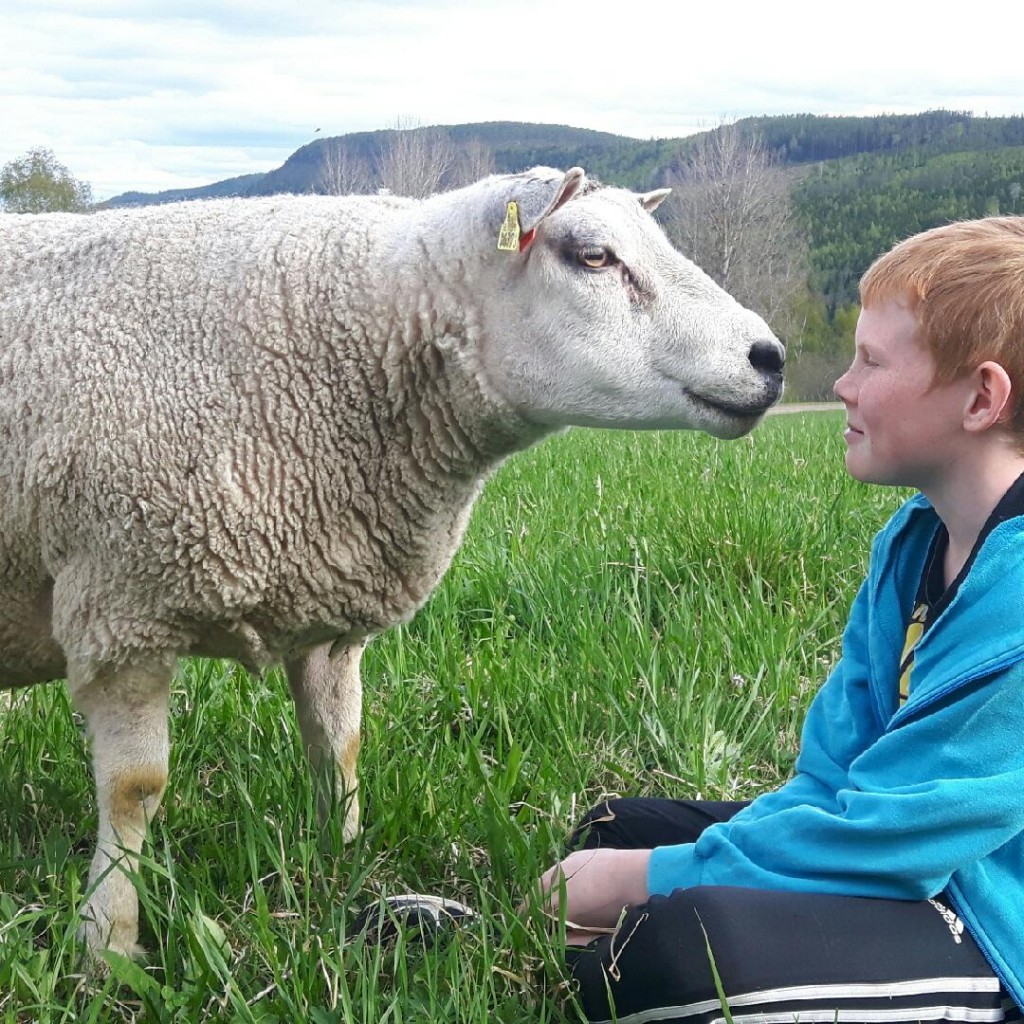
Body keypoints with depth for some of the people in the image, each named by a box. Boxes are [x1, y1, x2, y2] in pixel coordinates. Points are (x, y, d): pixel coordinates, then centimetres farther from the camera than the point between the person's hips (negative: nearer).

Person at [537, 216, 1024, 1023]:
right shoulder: (914, 541, 5)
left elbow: (883, 837, -24)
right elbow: (831, 775, 5)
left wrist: (648, 878, -15)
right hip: (924, 858, 10)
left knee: (689, 940, -32)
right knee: (619, 830, 15)